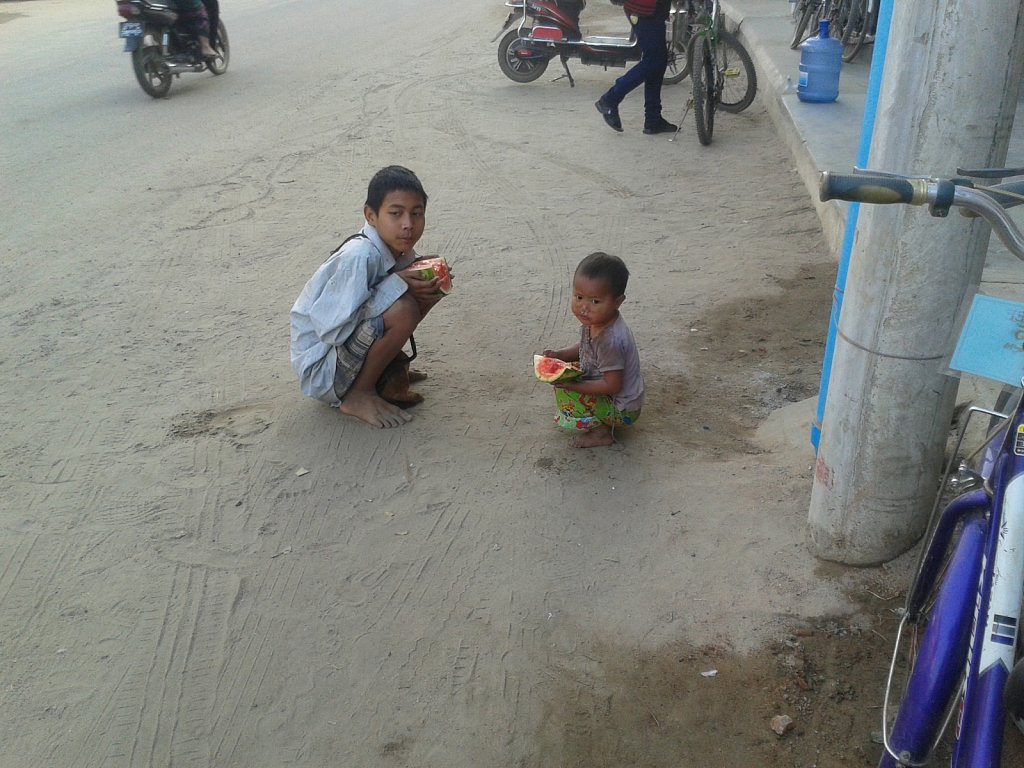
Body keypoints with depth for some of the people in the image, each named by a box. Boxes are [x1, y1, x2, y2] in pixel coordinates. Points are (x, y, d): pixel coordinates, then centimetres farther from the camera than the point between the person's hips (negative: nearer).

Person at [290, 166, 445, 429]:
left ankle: (389, 381, 4)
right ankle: (359, 396, -9)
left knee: (430, 281, 2)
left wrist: (429, 284, -12)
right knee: (403, 309, -29)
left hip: (347, 346, 9)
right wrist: (397, 285, -27)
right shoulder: (359, 256, -28)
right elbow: (330, 330, -30)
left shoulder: (400, 250, -3)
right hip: (318, 369, -8)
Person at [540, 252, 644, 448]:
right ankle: (600, 420, 14)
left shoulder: (610, 340, -35)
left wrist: (572, 385, -29)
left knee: (564, 394, -19)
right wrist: (559, 355, -5)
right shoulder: (594, 322, -7)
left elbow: (612, 386, -31)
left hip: (622, 409, -10)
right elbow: (584, 348, 12)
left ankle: (602, 432, -2)